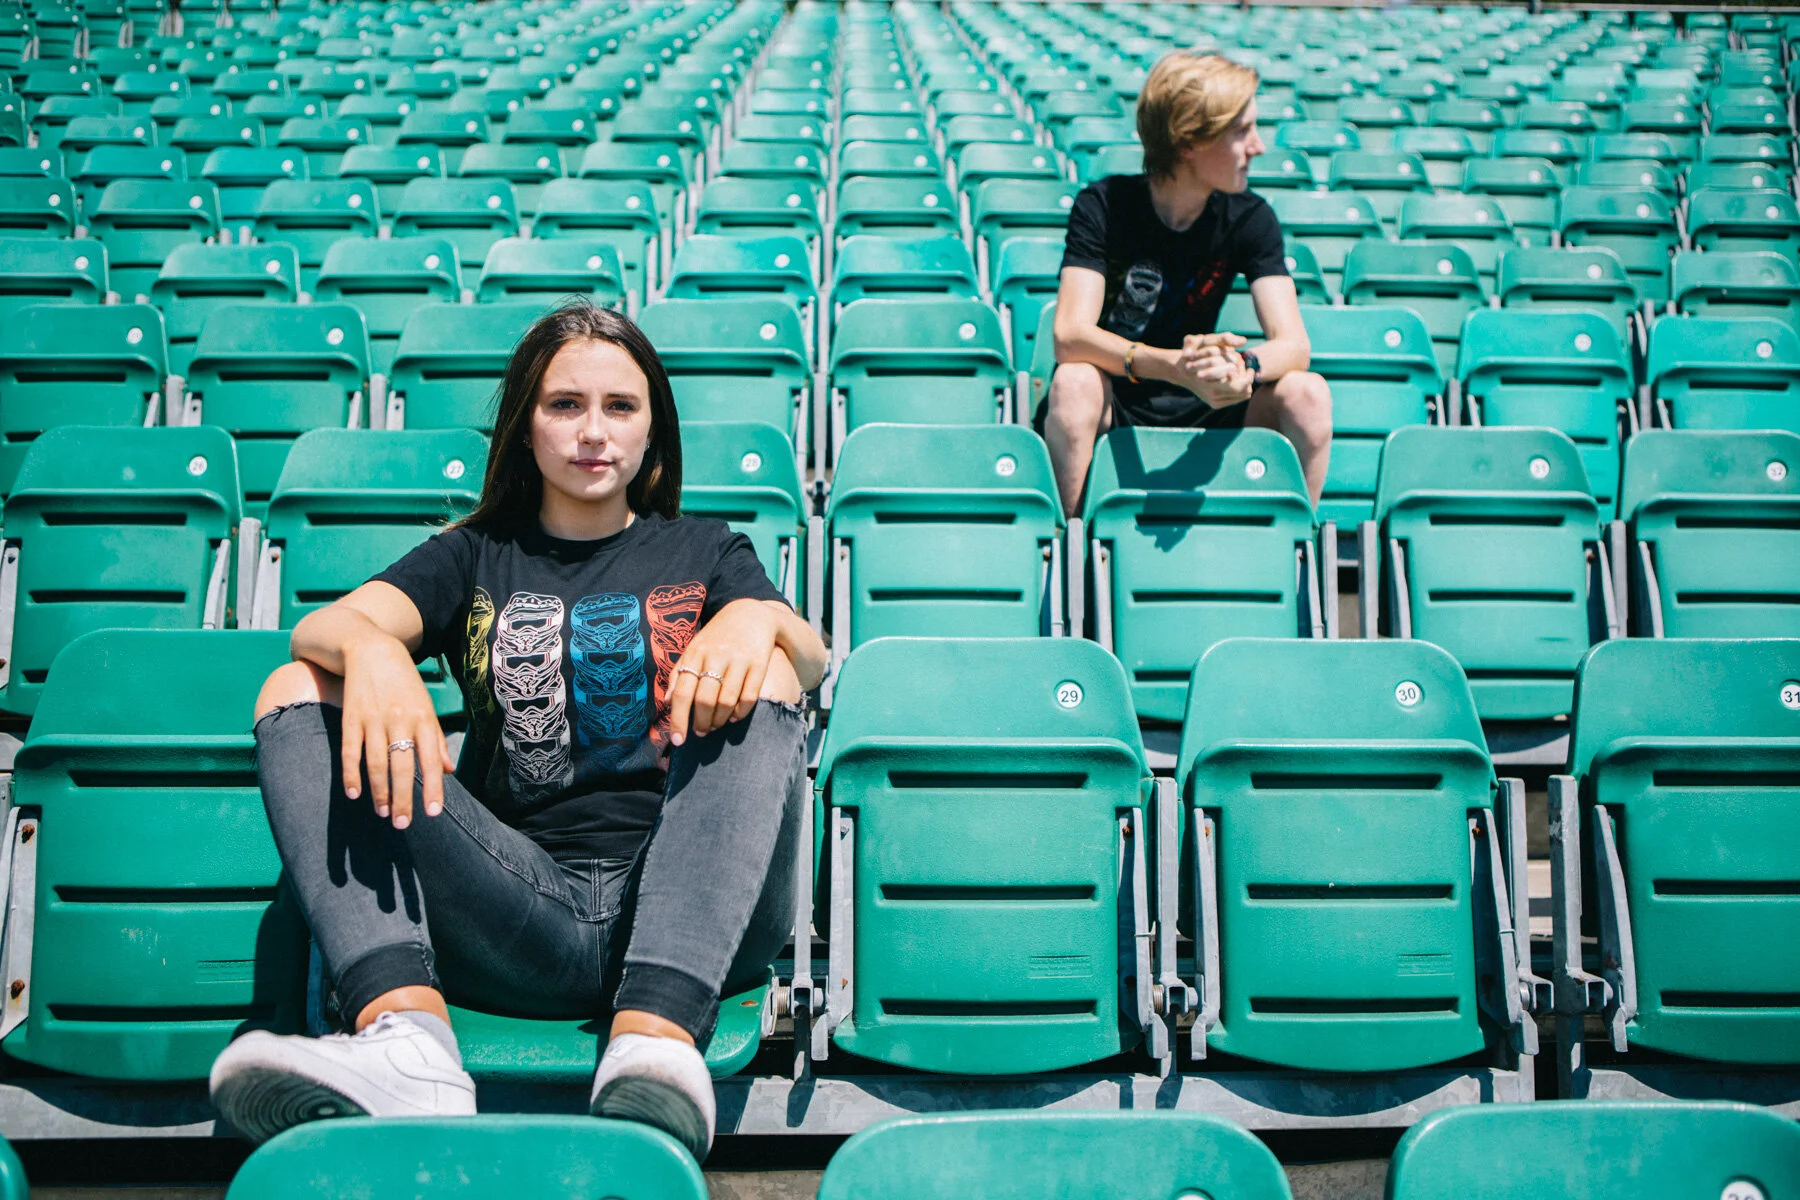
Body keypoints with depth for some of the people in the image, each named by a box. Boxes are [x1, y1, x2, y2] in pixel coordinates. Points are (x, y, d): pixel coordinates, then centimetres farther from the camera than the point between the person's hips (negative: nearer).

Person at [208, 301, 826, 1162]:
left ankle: (656, 1039, -43)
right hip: (520, 910, 1)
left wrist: (759, 616, -22)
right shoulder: (476, 556, 21)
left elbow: (811, 659, 1)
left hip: (683, 909, -1)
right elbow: (320, 627, 2)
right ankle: (406, 1036, -36)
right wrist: (369, 646, -22)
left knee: (760, 678, -24)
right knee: (296, 694, -11)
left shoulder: (702, 550, 21)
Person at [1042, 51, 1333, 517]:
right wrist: (1175, 366, -43)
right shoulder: (1103, 206, -13)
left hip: (1197, 414, 3)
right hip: (1111, 417, -3)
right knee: (1074, 384, -35)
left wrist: (1244, 366, -40)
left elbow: (1294, 345, -15)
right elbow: (1070, 336, -26)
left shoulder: (1250, 219, -4)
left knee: (1307, 394, -21)